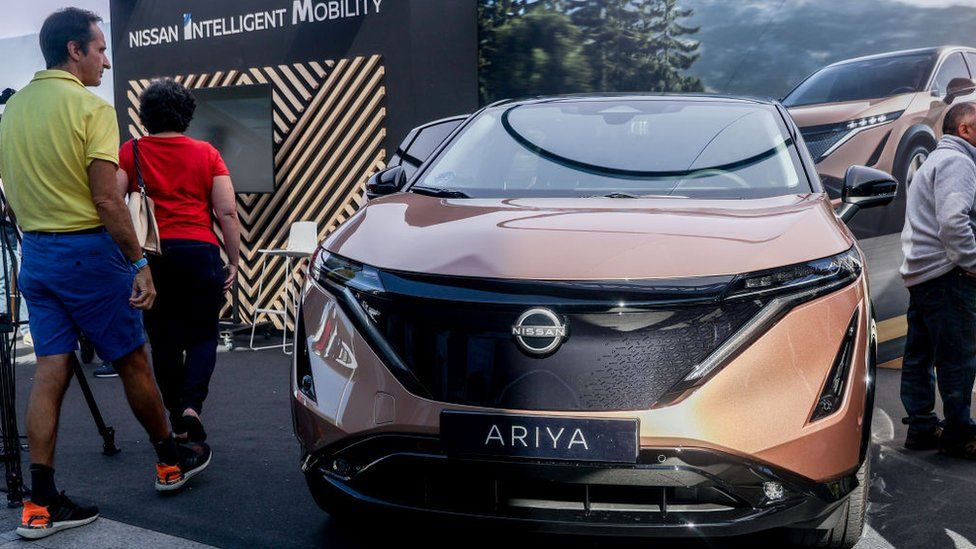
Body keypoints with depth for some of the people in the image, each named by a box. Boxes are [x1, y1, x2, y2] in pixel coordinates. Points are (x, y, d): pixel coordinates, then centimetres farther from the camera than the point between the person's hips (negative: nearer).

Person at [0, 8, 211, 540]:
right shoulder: (90, 107, -14)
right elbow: (107, 201, -19)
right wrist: (140, 265, -15)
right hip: (88, 251, -6)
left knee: (50, 371, 6)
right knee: (132, 361, 9)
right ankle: (169, 459, 26)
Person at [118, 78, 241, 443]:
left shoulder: (130, 153, 5)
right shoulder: (207, 154, 6)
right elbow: (227, 213, 1)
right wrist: (233, 261, 7)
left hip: (149, 254, 1)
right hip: (200, 252, -1)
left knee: (164, 341, 11)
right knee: (202, 336, 11)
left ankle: (180, 425, 18)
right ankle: (191, 406, -11)